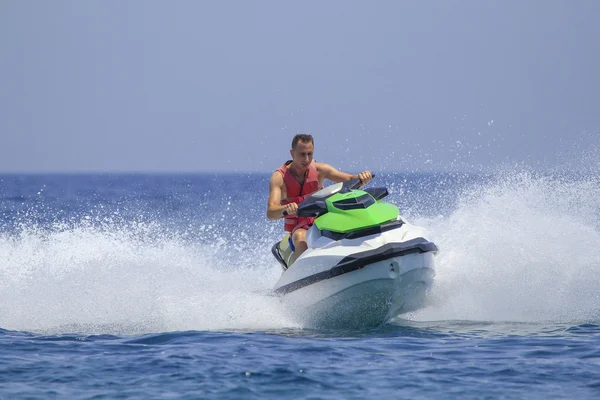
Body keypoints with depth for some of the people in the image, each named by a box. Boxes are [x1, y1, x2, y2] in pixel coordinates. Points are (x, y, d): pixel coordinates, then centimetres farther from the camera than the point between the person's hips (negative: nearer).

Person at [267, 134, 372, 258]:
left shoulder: (319, 170, -2)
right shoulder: (279, 177, -11)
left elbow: (351, 180, -4)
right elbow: (270, 213, -24)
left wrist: (362, 177, -29)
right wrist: (286, 208, -47)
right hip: (298, 229, -3)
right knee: (301, 238, -38)